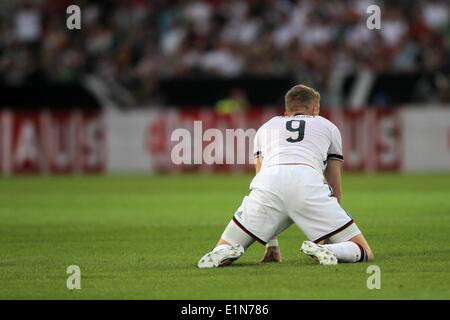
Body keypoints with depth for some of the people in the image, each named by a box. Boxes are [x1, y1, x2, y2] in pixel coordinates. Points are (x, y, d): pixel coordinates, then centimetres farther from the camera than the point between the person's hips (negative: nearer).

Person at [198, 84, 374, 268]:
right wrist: (326, 237, 40)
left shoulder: (266, 127, 37)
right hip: (309, 183, -2)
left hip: (267, 182, 2)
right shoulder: (329, 127, 33)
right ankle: (325, 251, -25)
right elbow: (335, 190, 33)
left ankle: (226, 253, -20)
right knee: (364, 253, 6)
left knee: (224, 247, 16)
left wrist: (271, 242, 39)